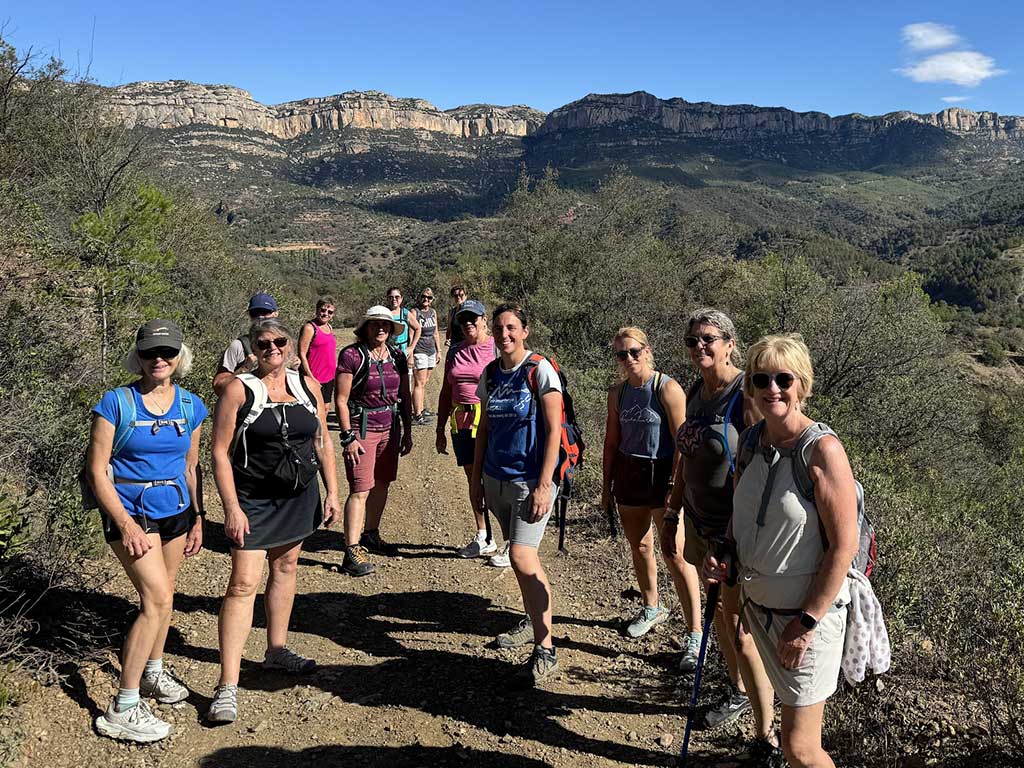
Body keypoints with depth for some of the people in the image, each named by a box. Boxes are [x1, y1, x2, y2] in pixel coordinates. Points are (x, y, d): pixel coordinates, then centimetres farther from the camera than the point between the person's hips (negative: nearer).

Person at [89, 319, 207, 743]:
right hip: (130, 511, -5)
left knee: (162, 597, 16)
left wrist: (197, 518, 10)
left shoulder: (191, 405, 3)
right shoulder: (116, 402, -11)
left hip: (175, 509, 5)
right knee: (158, 599, -13)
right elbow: (97, 471, -11)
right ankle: (123, 709, -3)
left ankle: (153, 671, 39)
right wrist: (125, 524, -16)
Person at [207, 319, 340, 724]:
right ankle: (227, 686, -4)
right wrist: (232, 508, -17)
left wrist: (332, 493, 5)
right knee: (243, 583, -8)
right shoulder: (239, 390, -9)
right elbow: (220, 453, -11)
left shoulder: (307, 386, 4)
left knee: (286, 567, 17)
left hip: (299, 497, 5)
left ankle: (276, 650, 35)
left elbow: (323, 443, 9)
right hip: (254, 500, -5)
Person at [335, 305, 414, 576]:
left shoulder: (397, 356, 7)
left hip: (389, 429, 6)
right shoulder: (352, 355, -10)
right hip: (362, 429, -6)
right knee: (360, 490, -8)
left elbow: (404, 397, 14)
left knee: (381, 485, 14)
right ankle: (352, 551, -5)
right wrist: (348, 437, -14)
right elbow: (340, 400, -10)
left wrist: (407, 432, 14)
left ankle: (370, 536, 31)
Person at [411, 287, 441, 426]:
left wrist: (439, 350, 17)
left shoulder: (433, 312, 12)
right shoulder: (415, 312, -8)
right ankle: (417, 415, -10)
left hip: (431, 351, 7)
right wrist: (410, 355, -15)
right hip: (419, 351, -7)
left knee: (424, 382, 13)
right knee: (419, 383, -9)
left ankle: (420, 409, 23)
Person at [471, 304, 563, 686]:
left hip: (530, 479, -6)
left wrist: (544, 485, -17)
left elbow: (554, 431, -12)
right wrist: (476, 479, 13)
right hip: (497, 478, 6)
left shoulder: (540, 370, -9)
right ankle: (534, 621, 36)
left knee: (522, 557, -16)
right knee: (522, 554, 16)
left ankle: (545, 652, -8)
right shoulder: (490, 374, 8)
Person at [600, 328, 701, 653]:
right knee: (639, 546, 17)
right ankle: (652, 608, 40)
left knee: (676, 555, -5)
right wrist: (607, 486, 13)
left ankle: (696, 634, 3)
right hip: (627, 475, 6)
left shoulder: (667, 388, -12)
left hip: (661, 473, -6)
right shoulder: (617, 393, 6)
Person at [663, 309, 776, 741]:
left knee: (740, 632, -1)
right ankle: (739, 692, 43)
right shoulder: (696, 392, 6)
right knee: (719, 614, 22)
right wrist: (673, 515, 17)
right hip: (701, 523, 8)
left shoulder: (747, 397, -19)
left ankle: (766, 733, 14)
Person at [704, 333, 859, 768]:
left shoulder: (822, 450, -19)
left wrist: (807, 622, -16)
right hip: (757, 602, 6)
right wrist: (721, 557, -2)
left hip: (808, 611, -6)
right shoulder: (750, 440, 1)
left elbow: (844, 545, -18)